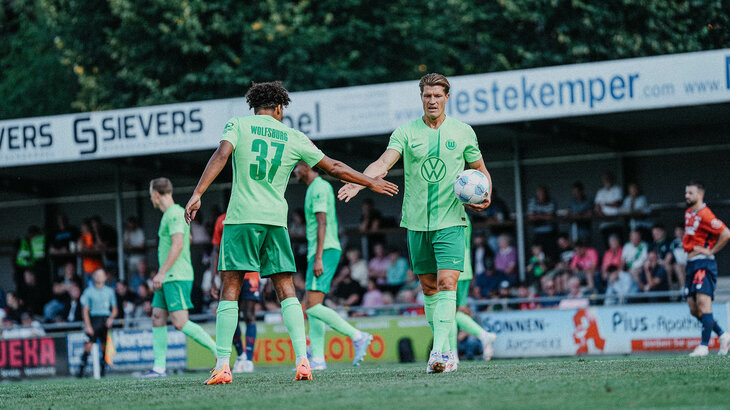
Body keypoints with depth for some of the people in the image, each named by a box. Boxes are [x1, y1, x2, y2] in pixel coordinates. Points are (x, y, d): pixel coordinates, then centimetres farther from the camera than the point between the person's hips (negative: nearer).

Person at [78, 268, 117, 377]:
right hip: (93, 320, -2)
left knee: (105, 347, -2)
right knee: (88, 346, -12)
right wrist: (87, 326, -6)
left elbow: (114, 309, 17)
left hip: (106, 320, 2)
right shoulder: (88, 291, 7)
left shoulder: (109, 291, 14)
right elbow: (85, 310, 3)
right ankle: (82, 369, -10)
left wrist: (111, 318, -4)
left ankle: (102, 370, 6)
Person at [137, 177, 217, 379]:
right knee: (157, 318, 6)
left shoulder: (174, 214, -12)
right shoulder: (171, 213, 19)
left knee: (180, 322, -15)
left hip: (176, 277, -10)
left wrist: (162, 272, -22)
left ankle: (218, 351, -11)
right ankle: (159, 367, 5)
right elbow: (187, 239, 30)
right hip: (168, 279, 10)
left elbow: (178, 245, -21)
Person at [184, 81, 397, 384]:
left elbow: (221, 155, -11)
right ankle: (302, 360, -5)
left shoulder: (238, 125, 7)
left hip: (241, 217, -2)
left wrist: (197, 194, -17)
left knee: (230, 290, -1)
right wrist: (371, 182, 28)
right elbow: (334, 168, 16)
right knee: (287, 291, 6)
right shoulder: (293, 138, 12)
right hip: (275, 219, 2)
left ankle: (222, 366, -8)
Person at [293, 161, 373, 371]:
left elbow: (322, 223, -17)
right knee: (312, 307, 6)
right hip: (323, 253, 10)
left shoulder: (319, 188, -9)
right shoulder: (315, 188, 22)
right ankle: (317, 359, 3)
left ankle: (358, 336, -15)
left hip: (325, 251, -10)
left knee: (312, 306, -17)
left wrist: (318, 257, -22)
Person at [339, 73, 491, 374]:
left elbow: (480, 170, 15)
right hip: (416, 222, 2)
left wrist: (485, 195, -5)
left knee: (447, 283, -16)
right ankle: (447, 352, 19)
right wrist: (359, 181, -29)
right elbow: (384, 162, -11)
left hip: (450, 220, -2)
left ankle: (439, 351, -23)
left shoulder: (463, 132, 4)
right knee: (429, 288, 8)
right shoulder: (406, 133, 3)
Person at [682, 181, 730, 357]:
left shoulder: (705, 215, -13)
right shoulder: (688, 213, 15)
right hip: (691, 264, 9)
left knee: (703, 302, -16)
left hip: (704, 263, -9)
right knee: (694, 309, 6)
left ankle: (704, 345, -17)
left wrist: (711, 251, -12)